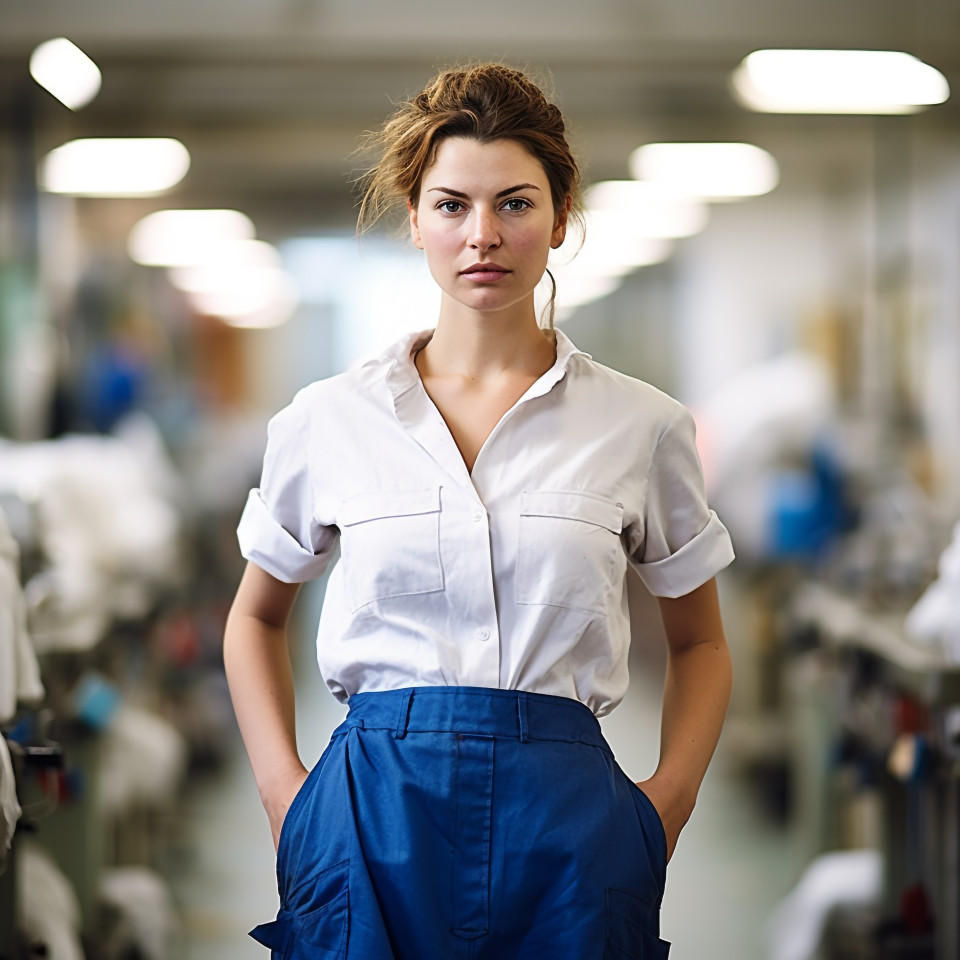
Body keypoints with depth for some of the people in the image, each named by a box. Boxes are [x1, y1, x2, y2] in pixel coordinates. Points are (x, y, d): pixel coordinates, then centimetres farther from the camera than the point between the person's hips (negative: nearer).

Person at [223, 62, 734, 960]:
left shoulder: (641, 424, 2)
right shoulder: (329, 418, 3)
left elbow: (699, 640, 14)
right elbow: (255, 618, 16)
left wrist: (665, 802, 0)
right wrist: (282, 791, 4)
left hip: (566, 833, 0)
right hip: (374, 819, 0)